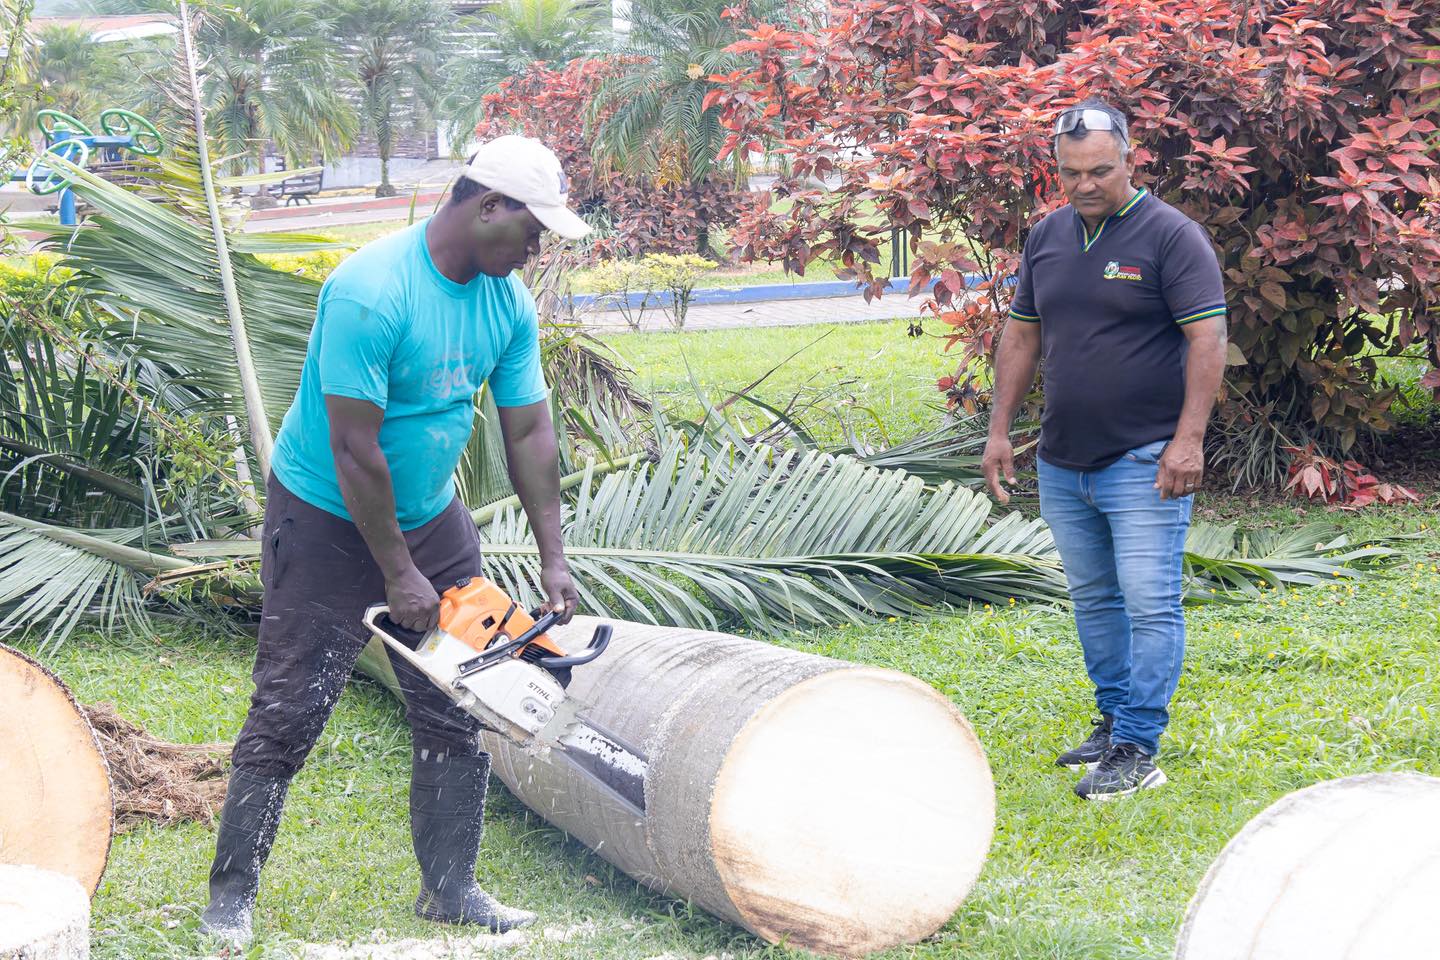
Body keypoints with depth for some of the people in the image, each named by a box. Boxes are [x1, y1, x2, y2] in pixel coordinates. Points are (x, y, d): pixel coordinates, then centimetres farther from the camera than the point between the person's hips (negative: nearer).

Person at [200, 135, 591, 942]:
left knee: (455, 713, 7)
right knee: (290, 710, -3)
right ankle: (233, 892, 8)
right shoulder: (372, 292, -28)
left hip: (431, 516, 7)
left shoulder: (510, 304, -4)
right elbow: (355, 450, -27)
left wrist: (554, 561, -1)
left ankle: (451, 885, 19)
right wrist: (398, 577, -21)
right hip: (329, 521, -7)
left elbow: (529, 433, 2)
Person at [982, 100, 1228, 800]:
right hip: (1062, 462, 7)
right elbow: (1022, 336, 17)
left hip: (1146, 460, -7)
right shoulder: (1047, 238, 10)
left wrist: (1189, 439, -19)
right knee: (1093, 599, 15)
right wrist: (999, 430, 13)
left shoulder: (1172, 236, -9)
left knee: (1149, 603, -8)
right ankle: (1113, 718, 27)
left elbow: (1206, 339, -13)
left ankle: (1137, 749, -5)